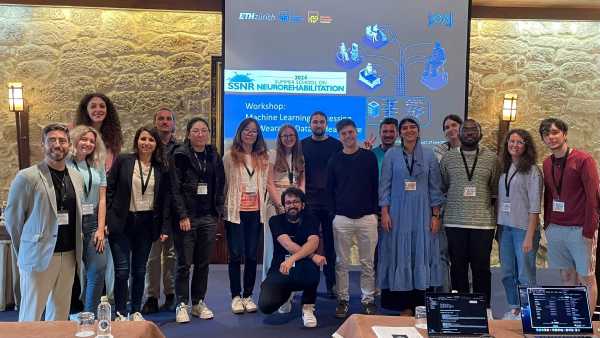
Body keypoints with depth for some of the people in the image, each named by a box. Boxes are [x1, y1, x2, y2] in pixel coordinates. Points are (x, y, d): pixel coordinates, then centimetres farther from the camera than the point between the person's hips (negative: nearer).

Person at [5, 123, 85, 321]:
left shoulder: (77, 177, 9)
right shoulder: (27, 177, -8)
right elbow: (12, 218, -2)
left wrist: (77, 252, 11)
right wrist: (24, 252, 4)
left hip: (69, 256, 5)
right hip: (39, 258, -5)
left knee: (60, 315, 14)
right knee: (31, 316, 5)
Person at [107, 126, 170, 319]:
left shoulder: (161, 168, 5)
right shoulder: (123, 161, -1)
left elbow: (164, 200, 7)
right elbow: (109, 190, -1)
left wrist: (164, 227, 2)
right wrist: (107, 220, -7)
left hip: (147, 224, 2)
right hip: (121, 223, -2)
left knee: (139, 271, 11)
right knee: (122, 270, -2)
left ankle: (136, 311, 25)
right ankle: (120, 313, 13)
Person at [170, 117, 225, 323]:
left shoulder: (214, 156, 10)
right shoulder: (180, 155, -4)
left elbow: (220, 186, 13)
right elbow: (175, 188, -9)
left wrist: (218, 212, 6)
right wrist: (182, 216, -14)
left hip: (208, 217, 4)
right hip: (186, 217, -4)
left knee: (203, 263, 10)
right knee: (184, 263, 1)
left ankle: (199, 303, 21)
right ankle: (182, 305, 12)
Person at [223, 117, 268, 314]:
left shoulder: (263, 158, 10)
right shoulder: (230, 156, 1)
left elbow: (264, 184, 14)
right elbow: (224, 182, 1)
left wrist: (262, 205, 9)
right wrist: (224, 208, 0)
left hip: (256, 212, 3)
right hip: (235, 211, -3)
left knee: (252, 255, 5)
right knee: (236, 254, -1)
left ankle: (248, 295, 16)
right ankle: (236, 296, 10)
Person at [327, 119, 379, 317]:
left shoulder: (369, 157, 6)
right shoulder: (334, 160, 7)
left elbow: (375, 186, 7)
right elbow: (330, 190, 9)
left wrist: (374, 211, 2)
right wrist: (334, 213, 2)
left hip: (367, 217, 0)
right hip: (342, 219, 1)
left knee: (367, 262, 4)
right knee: (342, 262, 5)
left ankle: (368, 299, 15)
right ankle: (343, 299, 16)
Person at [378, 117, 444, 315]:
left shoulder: (429, 155, 5)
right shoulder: (391, 155, 3)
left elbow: (435, 187, 5)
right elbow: (385, 186, 1)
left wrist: (436, 215, -1)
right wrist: (384, 212, -6)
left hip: (422, 214, 1)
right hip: (398, 213, 0)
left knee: (421, 254, 4)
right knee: (400, 256, 3)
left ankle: (421, 305, 13)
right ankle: (404, 307, 11)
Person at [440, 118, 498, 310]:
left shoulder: (491, 158, 5)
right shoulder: (448, 158, 6)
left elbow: (496, 189, 6)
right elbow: (441, 188, 10)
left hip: (483, 222, -1)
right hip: (455, 222, 1)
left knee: (481, 268, 5)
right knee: (458, 267, 8)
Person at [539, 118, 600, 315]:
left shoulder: (583, 160, -8)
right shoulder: (547, 163, 10)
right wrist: (547, 224, 11)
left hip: (580, 230, -5)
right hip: (556, 229, 5)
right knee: (567, 276, 11)